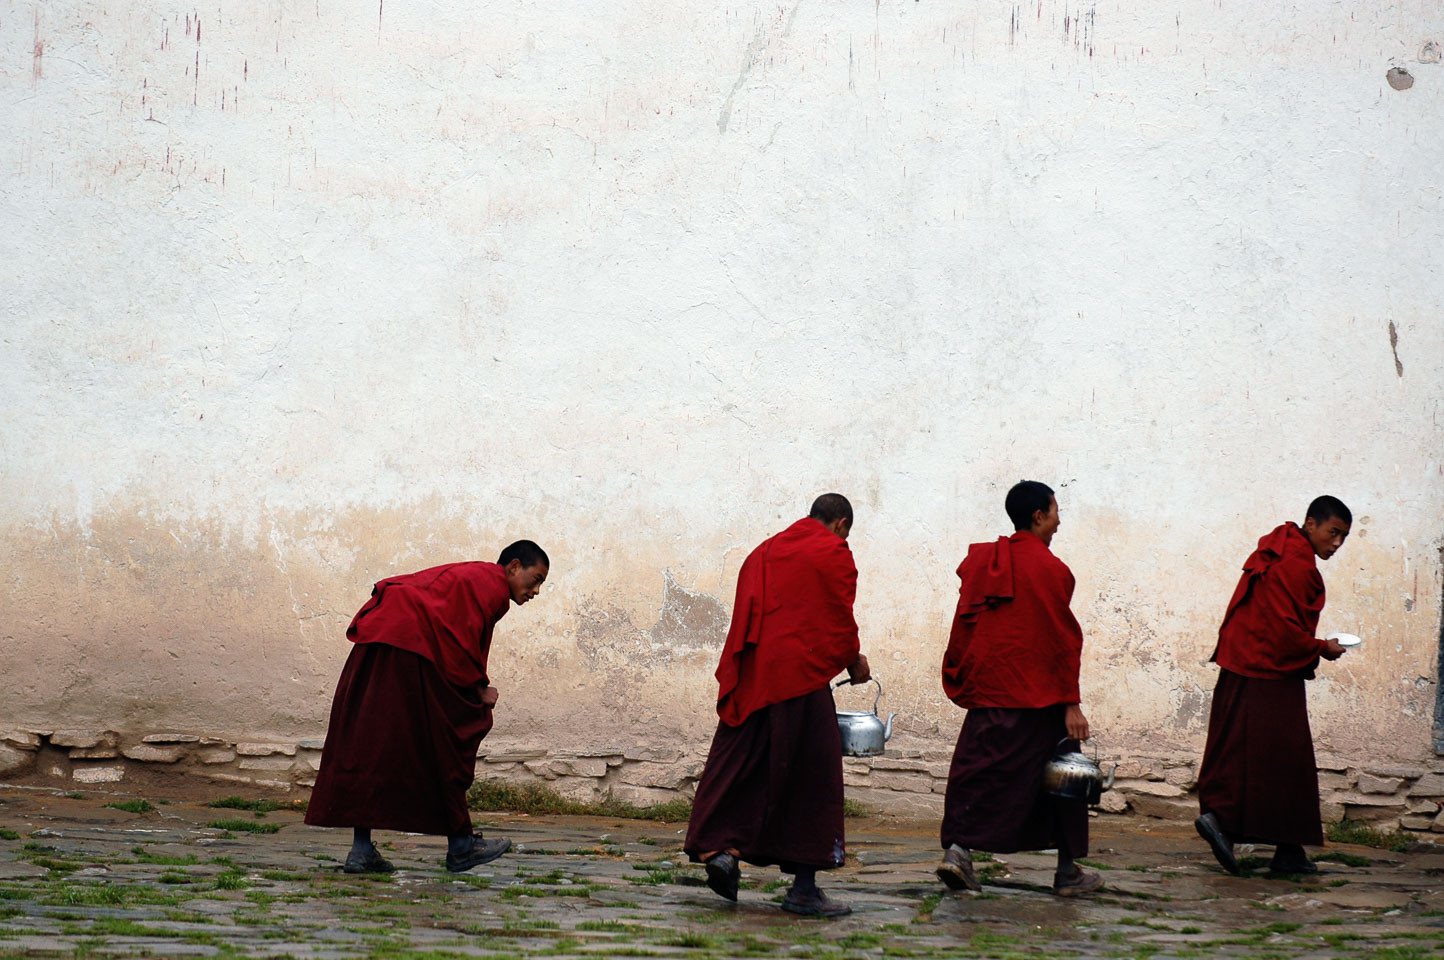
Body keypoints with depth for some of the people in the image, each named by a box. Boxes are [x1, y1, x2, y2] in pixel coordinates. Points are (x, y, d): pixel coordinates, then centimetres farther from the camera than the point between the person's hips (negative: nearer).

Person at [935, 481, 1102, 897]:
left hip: (987, 691, 5)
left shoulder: (979, 563, 8)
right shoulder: (1048, 568, -9)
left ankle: (957, 847, -13)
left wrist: (962, 683, 17)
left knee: (978, 769, 5)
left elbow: (964, 626, 10)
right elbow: (1061, 639, -10)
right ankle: (1068, 871, 12)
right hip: (1039, 695, -5)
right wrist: (1071, 704, -9)